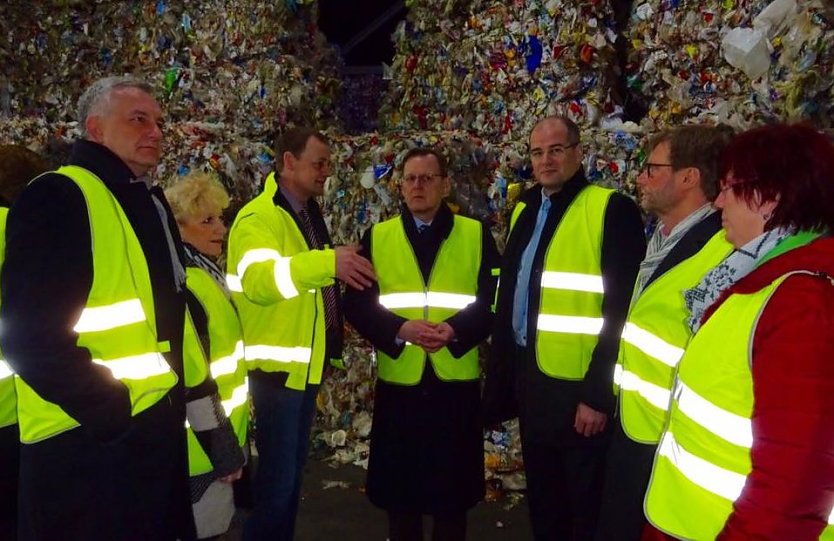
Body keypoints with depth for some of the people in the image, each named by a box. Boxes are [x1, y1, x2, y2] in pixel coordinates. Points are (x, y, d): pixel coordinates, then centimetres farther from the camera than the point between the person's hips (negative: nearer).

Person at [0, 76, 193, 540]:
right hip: (89, 439, -8)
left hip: (159, 426, 8)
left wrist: (178, 390, 13)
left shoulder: (152, 202, 12)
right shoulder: (59, 197, -14)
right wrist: (108, 407, -19)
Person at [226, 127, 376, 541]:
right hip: (277, 366, -9)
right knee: (277, 476, 1)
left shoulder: (309, 213, 12)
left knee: (293, 471, 19)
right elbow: (259, 279, -36)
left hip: (306, 365, 9)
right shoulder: (259, 217, -16)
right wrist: (327, 261, -48)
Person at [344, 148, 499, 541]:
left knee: (453, 492, 11)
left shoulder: (477, 235, 3)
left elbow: (494, 302, -3)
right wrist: (400, 329, -17)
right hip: (398, 381, 1)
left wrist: (455, 329, -19)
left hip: (456, 382, -1)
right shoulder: (377, 237, 5)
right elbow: (357, 305, -1)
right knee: (399, 488, 13)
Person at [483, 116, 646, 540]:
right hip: (530, 379, 7)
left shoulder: (612, 210, -11)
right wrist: (503, 376, 12)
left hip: (578, 386, -6)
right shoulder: (524, 210, 11)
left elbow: (621, 310, -16)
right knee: (542, 502, 20)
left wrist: (599, 394, -17)